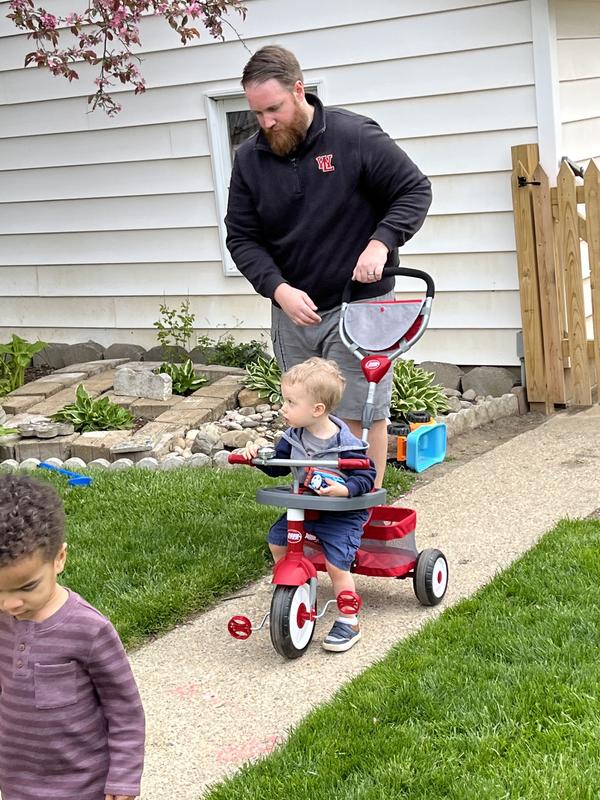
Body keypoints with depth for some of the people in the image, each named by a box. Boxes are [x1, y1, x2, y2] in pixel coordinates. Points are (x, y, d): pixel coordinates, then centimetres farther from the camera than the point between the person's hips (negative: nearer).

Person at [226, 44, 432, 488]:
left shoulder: (355, 135, -9)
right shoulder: (249, 158, 3)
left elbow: (415, 190, -5)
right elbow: (242, 237, 3)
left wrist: (381, 242, -20)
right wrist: (279, 289, -13)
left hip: (358, 304, -4)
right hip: (292, 309, 4)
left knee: (362, 414, -2)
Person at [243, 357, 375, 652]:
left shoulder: (344, 444, -21)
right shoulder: (293, 436, -2)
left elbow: (367, 475, -17)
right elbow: (278, 465, 8)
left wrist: (345, 489, -34)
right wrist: (258, 455, -10)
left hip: (342, 513, -7)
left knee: (336, 564, -15)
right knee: (277, 540, 1)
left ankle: (349, 623, 1)